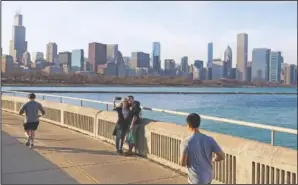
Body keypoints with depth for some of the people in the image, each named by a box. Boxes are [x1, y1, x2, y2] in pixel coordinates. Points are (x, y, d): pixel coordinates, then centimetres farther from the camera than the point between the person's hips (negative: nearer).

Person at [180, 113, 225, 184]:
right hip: (208, 177, 5)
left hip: (195, 180, -5)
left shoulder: (186, 142, -19)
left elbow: (183, 163, -20)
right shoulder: (209, 140, -8)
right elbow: (222, 156, -7)